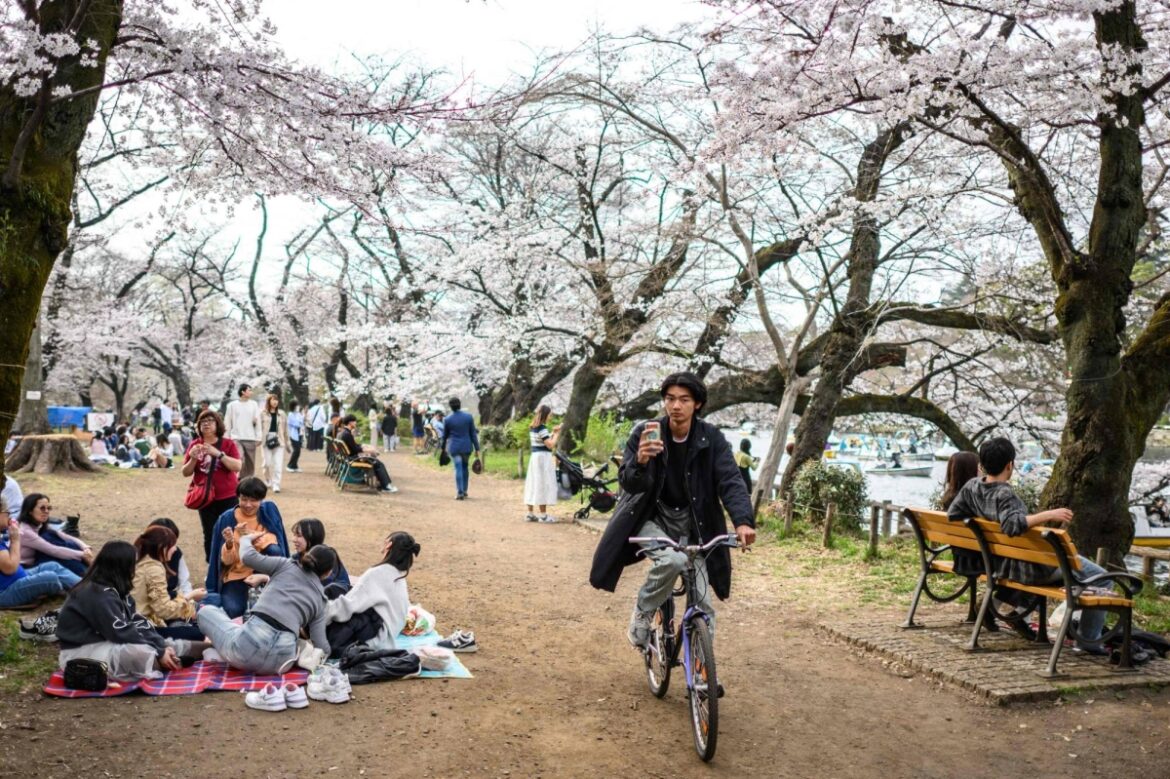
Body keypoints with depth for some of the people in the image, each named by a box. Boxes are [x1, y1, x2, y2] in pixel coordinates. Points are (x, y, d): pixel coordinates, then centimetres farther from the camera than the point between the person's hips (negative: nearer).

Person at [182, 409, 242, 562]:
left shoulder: (228, 444, -3)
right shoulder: (194, 445, 4)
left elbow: (237, 466, -15)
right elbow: (186, 472, 4)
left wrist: (218, 454, -26)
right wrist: (193, 458, -15)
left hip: (228, 497, -2)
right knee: (209, 535, 5)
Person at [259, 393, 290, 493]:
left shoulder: (282, 414, 10)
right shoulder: (263, 413, 4)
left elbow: (285, 429, 12)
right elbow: (260, 427, 1)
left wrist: (287, 443, 12)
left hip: (279, 441, 1)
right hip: (267, 441, -1)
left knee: (278, 464, -6)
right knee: (267, 463, 5)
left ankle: (276, 484, -5)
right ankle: (267, 481, 26)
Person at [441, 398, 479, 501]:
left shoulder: (448, 420, -6)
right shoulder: (468, 417, -5)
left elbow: (445, 435, 6)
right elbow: (473, 433, -3)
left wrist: (443, 447, 22)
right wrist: (477, 448, 2)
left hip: (454, 447, -1)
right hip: (466, 446, 1)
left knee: (458, 469, 0)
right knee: (465, 468, 16)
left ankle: (460, 493, -3)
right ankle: (464, 491, 21)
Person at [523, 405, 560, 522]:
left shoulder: (532, 428, 12)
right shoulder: (542, 429, -16)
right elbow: (550, 445, -18)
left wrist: (553, 433, 14)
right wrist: (557, 434, -7)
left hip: (534, 457, 9)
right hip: (543, 458, -9)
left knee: (533, 485, 11)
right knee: (543, 485, -5)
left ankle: (530, 514, 14)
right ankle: (543, 515, -2)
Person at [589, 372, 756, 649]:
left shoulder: (711, 438, -10)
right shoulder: (644, 433, -13)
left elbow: (730, 481, -17)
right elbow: (628, 484, -19)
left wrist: (743, 521, -36)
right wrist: (640, 461, -42)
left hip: (692, 523, 2)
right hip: (652, 519, -2)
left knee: (703, 605, -3)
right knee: (672, 560, -34)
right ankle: (641, 617, -6)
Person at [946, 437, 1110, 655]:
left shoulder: (972, 487, -4)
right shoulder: (1004, 494, -25)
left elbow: (952, 515, 5)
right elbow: (1013, 524, -42)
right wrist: (1048, 515, -40)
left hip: (1001, 565, 9)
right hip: (1033, 567, -9)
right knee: (1100, 578, 0)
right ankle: (1089, 641, 6)